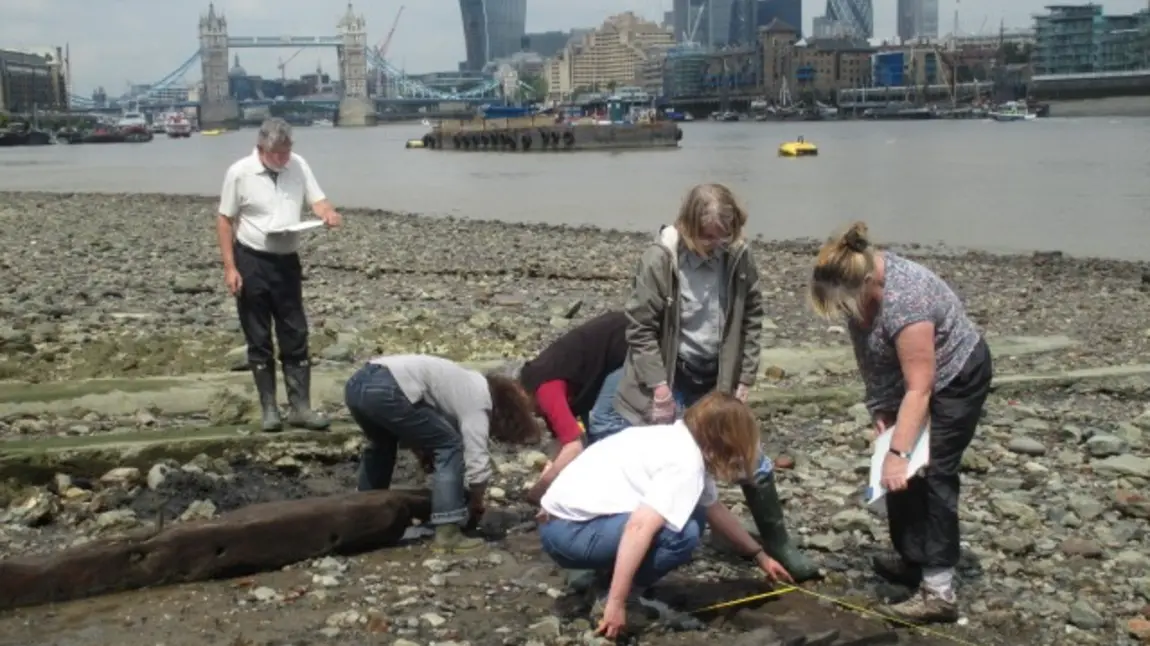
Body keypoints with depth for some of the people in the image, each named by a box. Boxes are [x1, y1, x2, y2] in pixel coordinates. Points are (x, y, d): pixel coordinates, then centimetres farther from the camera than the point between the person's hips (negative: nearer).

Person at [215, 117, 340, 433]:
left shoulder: (298, 165, -2)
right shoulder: (239, 172, -11)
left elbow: (317, 200, 3)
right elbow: (224, 220, -6)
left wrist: (328, 213, -23)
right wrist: (230, 267, -11)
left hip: (287, 260, 3)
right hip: (251, 261, -3)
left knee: (295, 336, 4)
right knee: (259, 339, 4)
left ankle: (300, 407, 10)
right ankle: (269, 409, 13)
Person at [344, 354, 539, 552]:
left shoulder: (468, 387, 29)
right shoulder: (477, 402, 4)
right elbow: (477, 463, -1)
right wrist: (476, 504, 15)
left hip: (358, 383, 10)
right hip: (385, 391, -10)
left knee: (382, 445, 36)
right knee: (449, 448, 1)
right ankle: (448, 532, -3)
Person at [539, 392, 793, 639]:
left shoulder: (680, 440, 12)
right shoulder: (686, 462, -18)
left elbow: (715, 510, 25)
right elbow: (639, 526, -30)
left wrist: (760, 556, 33)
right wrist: (616, 603, -29)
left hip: (567, 521, 10)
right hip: (569, 531, -10)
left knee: (692, 513, 9)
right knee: (683, 533, -22)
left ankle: (606, 571, 11)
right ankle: (625, 598, -6)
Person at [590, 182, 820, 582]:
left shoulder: (738, 256, -8)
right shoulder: (661, 257, -20)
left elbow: (752, 318, 4)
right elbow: (640, 326, -15)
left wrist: (745, 378, 0)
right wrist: (659, 386, -18)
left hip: (717, 377, 4)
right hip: (669, 377, -4)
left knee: (751, 458, 7)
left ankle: (779, 545, 25)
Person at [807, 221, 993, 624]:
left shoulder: (905, 300, -36)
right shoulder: (859, 280, -11)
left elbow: (920, 389, -34)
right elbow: (870, 354, 2)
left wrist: (898, 453, -36)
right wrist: (880, 409, -1)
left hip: (955, 377, -8)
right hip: (908, 377, 8)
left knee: (929, 473, -13)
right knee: (899, 474, 8)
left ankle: (939, 591, -14)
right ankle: (914, 560, 19)